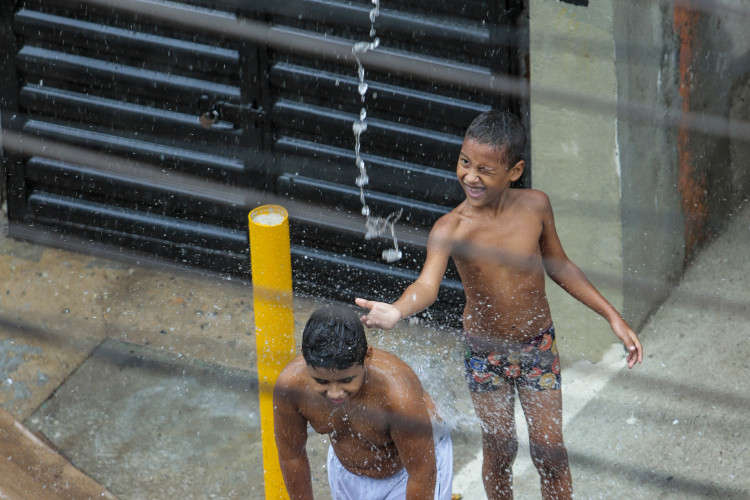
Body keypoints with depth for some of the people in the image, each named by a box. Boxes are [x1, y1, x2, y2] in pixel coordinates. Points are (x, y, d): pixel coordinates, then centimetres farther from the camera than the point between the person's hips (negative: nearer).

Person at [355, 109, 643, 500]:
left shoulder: (534, 206, -14)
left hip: (538, 347, 1)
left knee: (549, 451, 5)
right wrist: (395, 311, -62)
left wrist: (613, 317, 4)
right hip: (485, 352, -1)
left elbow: (558, 267, 3)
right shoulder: (451, 229, -23)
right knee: (499, 451, 11)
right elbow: (427, 284, -40)